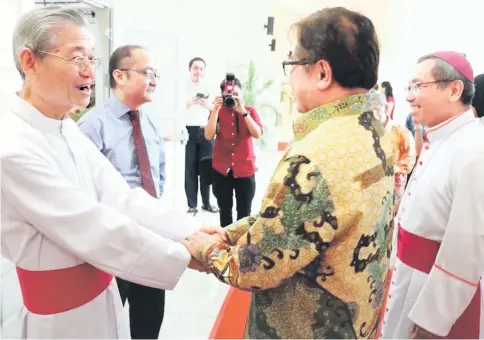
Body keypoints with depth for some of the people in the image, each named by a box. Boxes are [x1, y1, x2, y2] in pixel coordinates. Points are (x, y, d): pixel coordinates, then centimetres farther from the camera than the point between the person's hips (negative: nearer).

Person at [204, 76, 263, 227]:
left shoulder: (250, 111, 4)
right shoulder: (218, 111, 4)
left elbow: (257, 134, -12)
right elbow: (209, 136, -10)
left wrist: (243, 112, -19)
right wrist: (216, 109, -16)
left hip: (245, 169, 0)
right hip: (222, 169, 1)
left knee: (244, 212, 1)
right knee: (225, 210, 8)